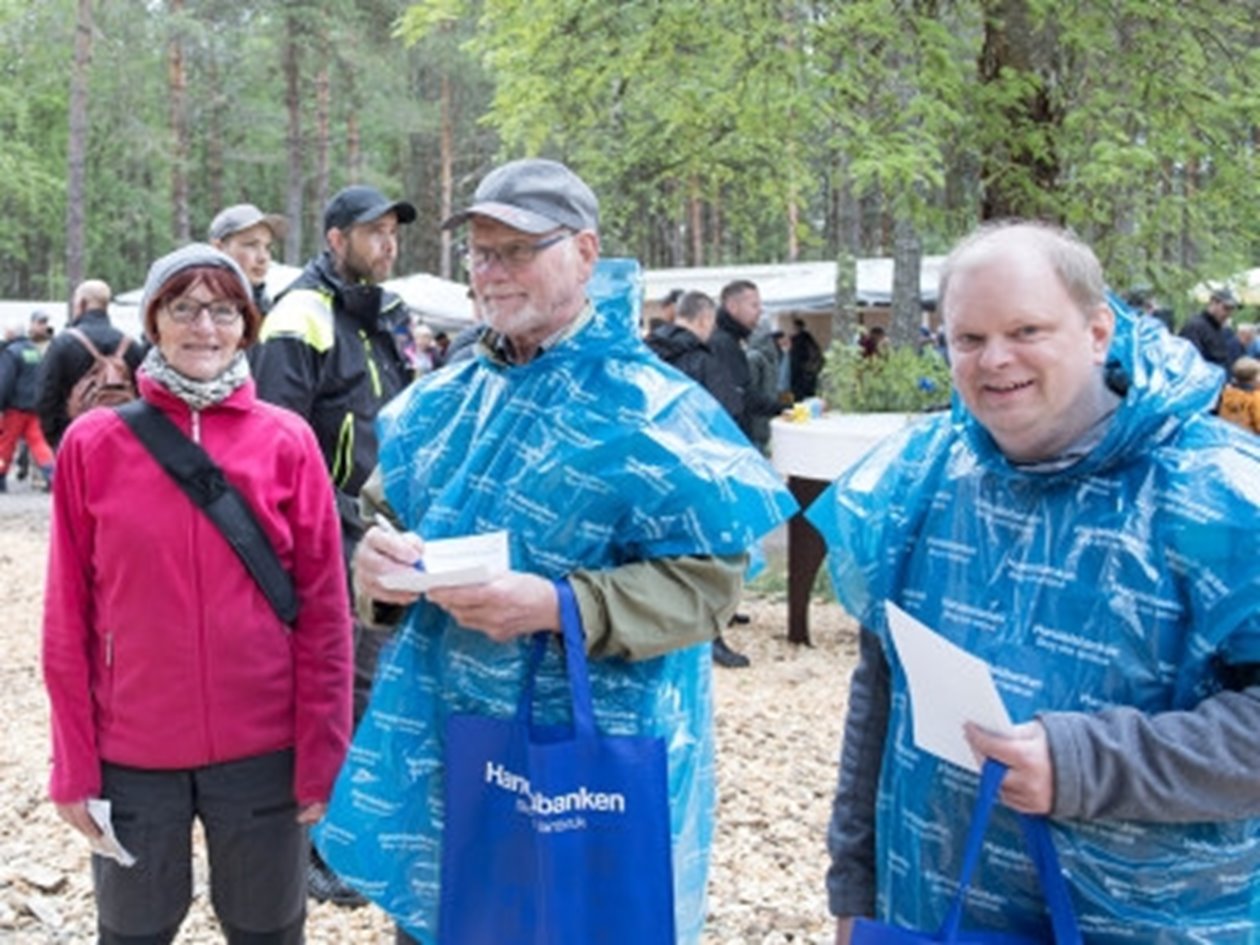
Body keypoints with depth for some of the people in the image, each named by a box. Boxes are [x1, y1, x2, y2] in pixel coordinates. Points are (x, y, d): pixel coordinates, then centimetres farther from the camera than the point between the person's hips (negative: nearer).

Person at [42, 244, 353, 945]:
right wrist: (74, 762, -3)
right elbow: (69, 617, -1)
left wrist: (323, 755, -5)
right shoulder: (95, 444, -3)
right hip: (132, 755, 0)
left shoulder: (287, 441, -3)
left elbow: (324, 610, -2)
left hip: (263, 750, 0)